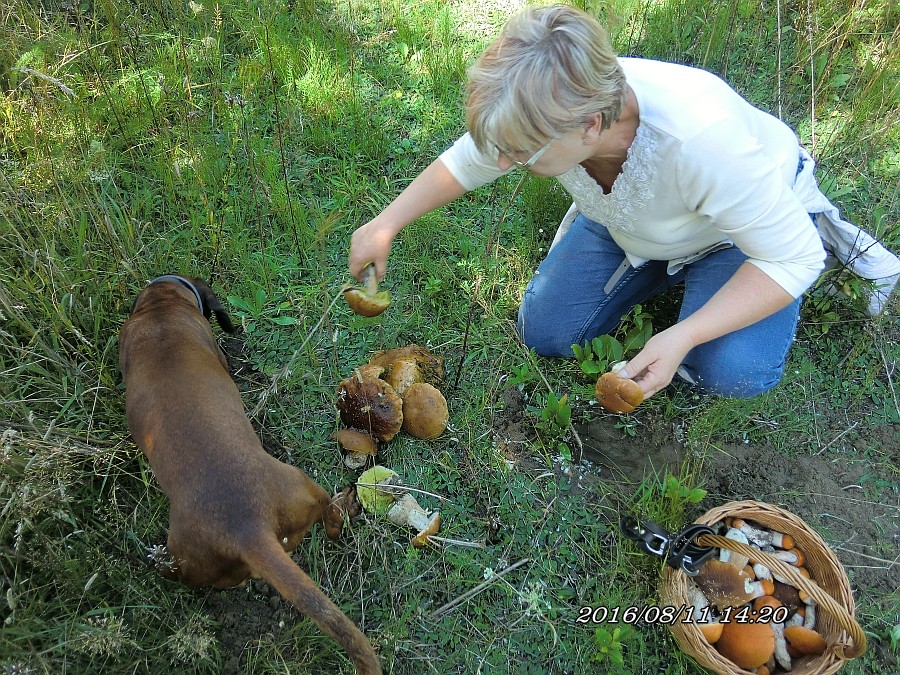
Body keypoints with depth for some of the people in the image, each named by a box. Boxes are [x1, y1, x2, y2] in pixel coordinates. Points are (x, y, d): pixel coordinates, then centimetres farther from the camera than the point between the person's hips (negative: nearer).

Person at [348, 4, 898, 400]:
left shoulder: (699, 138, -46)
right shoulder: (548, 106, -30)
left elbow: (791, 259, -32)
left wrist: (679, 337, -41)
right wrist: (384, 227, -10)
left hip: (760, 216, -4)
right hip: (630, 220, 5)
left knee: (732, 370, -26)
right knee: (544, 333, -2)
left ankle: (819, 225, 3)